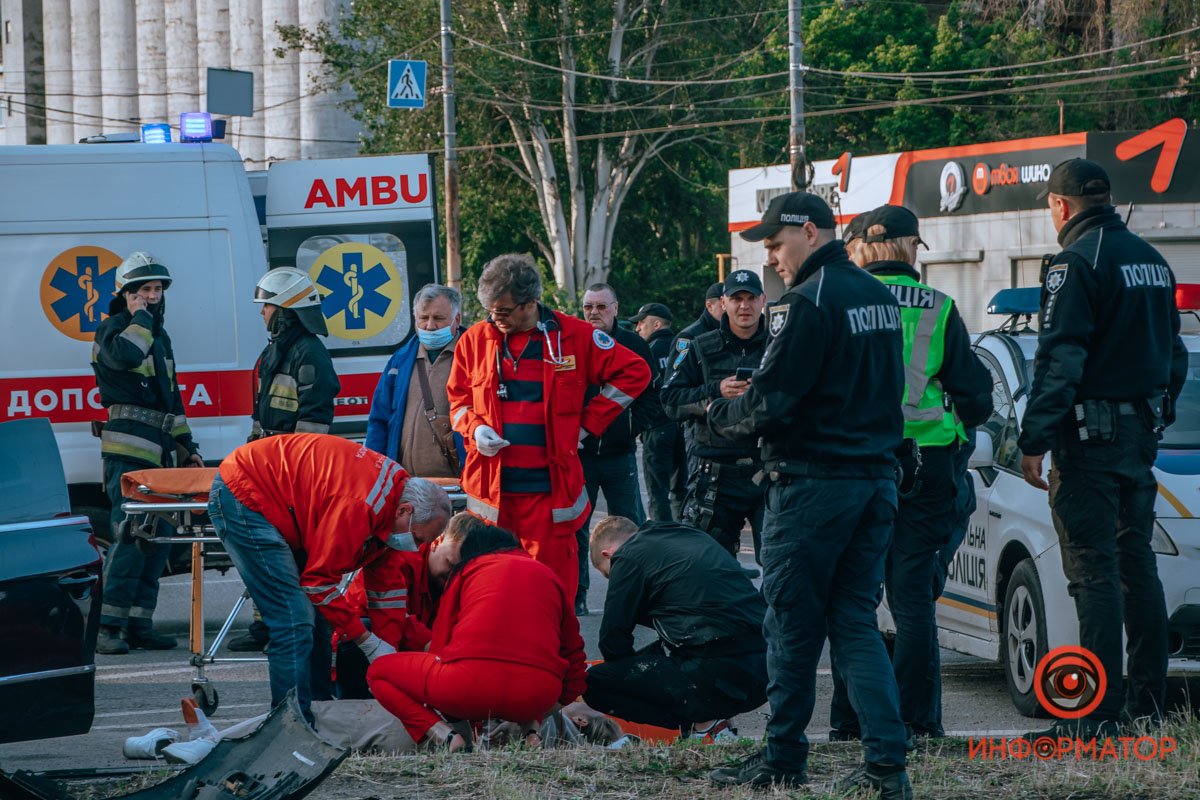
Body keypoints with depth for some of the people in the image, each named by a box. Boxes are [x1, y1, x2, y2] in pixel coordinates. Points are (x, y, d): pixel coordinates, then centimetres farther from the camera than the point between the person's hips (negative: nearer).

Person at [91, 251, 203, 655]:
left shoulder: (160, 336, 23)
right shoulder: (112, 329, -2)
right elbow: (125, 354, -28)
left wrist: (187, 447, 25)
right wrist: (142, 317, -11)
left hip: (161, 450, 9)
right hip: (128, 449, -9)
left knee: (159, 536, 6)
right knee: (130, 535, -16)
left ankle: (139, 623, 10)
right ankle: (107, 626, -16)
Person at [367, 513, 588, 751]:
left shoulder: (466, 570, 18)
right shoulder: (547, 574, 24)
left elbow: (439, 646, 17)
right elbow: (573, 654, 25)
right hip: (537, 696, 4)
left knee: (378, 671, 21)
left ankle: (444, 734, -2)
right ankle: (530, 726, 12)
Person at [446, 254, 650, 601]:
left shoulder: (572, 336, 1)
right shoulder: (475, 340, 8)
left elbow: (634, 372, 6)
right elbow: (458, 397, 21)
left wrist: (586, 424, 2)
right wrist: (474, 428, -2)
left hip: (549, 488, -2)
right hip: (490, 488, 2)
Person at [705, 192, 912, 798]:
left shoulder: (806, 303, -15)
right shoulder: (879, 298, 13)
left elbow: (772, 404, -18)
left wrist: (720, 414, 3)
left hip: (812, 481, -8)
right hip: (876, 477, 8)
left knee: (791, 624, 4)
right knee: (855, 623, 9)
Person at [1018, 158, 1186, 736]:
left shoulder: (1077, 263, -13)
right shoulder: (1150, 260, 14)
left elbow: (1059, 361, -18)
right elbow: (1173, 351, 20)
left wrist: (1034, 440, -16)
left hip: (1091, 434, -8)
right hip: (1141, 433, 8)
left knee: (1093, 571, -8)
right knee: (1136, 564, 14)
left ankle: (1101, 711, -11)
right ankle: (1148, 700, 16)